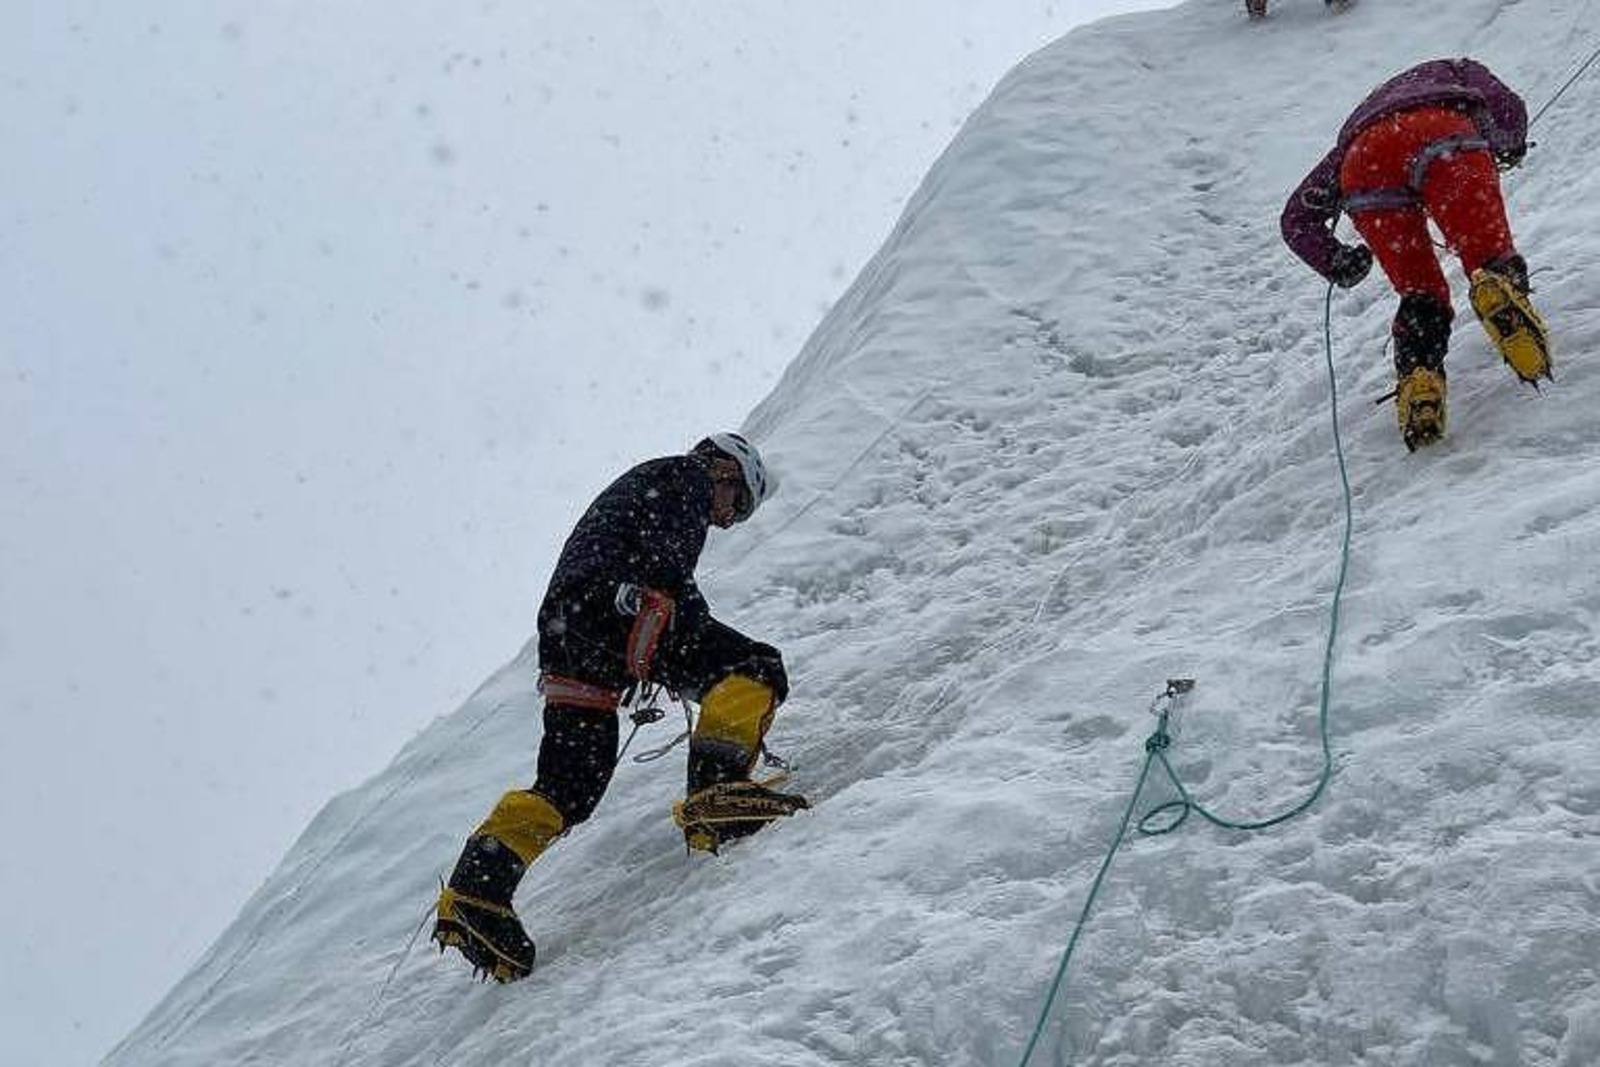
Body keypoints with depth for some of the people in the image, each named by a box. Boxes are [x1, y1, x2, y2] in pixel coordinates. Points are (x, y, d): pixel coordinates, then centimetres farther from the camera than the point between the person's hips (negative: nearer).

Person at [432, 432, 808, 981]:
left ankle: (476, 889, -11)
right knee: (757, 669, -8)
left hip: (561, 625, 9)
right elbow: (664, 555, -4)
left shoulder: (634, 485, 43)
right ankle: (717, 788, -31)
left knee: (571, 786, 3)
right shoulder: (685, 476, 17)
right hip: (618, 600, -8)